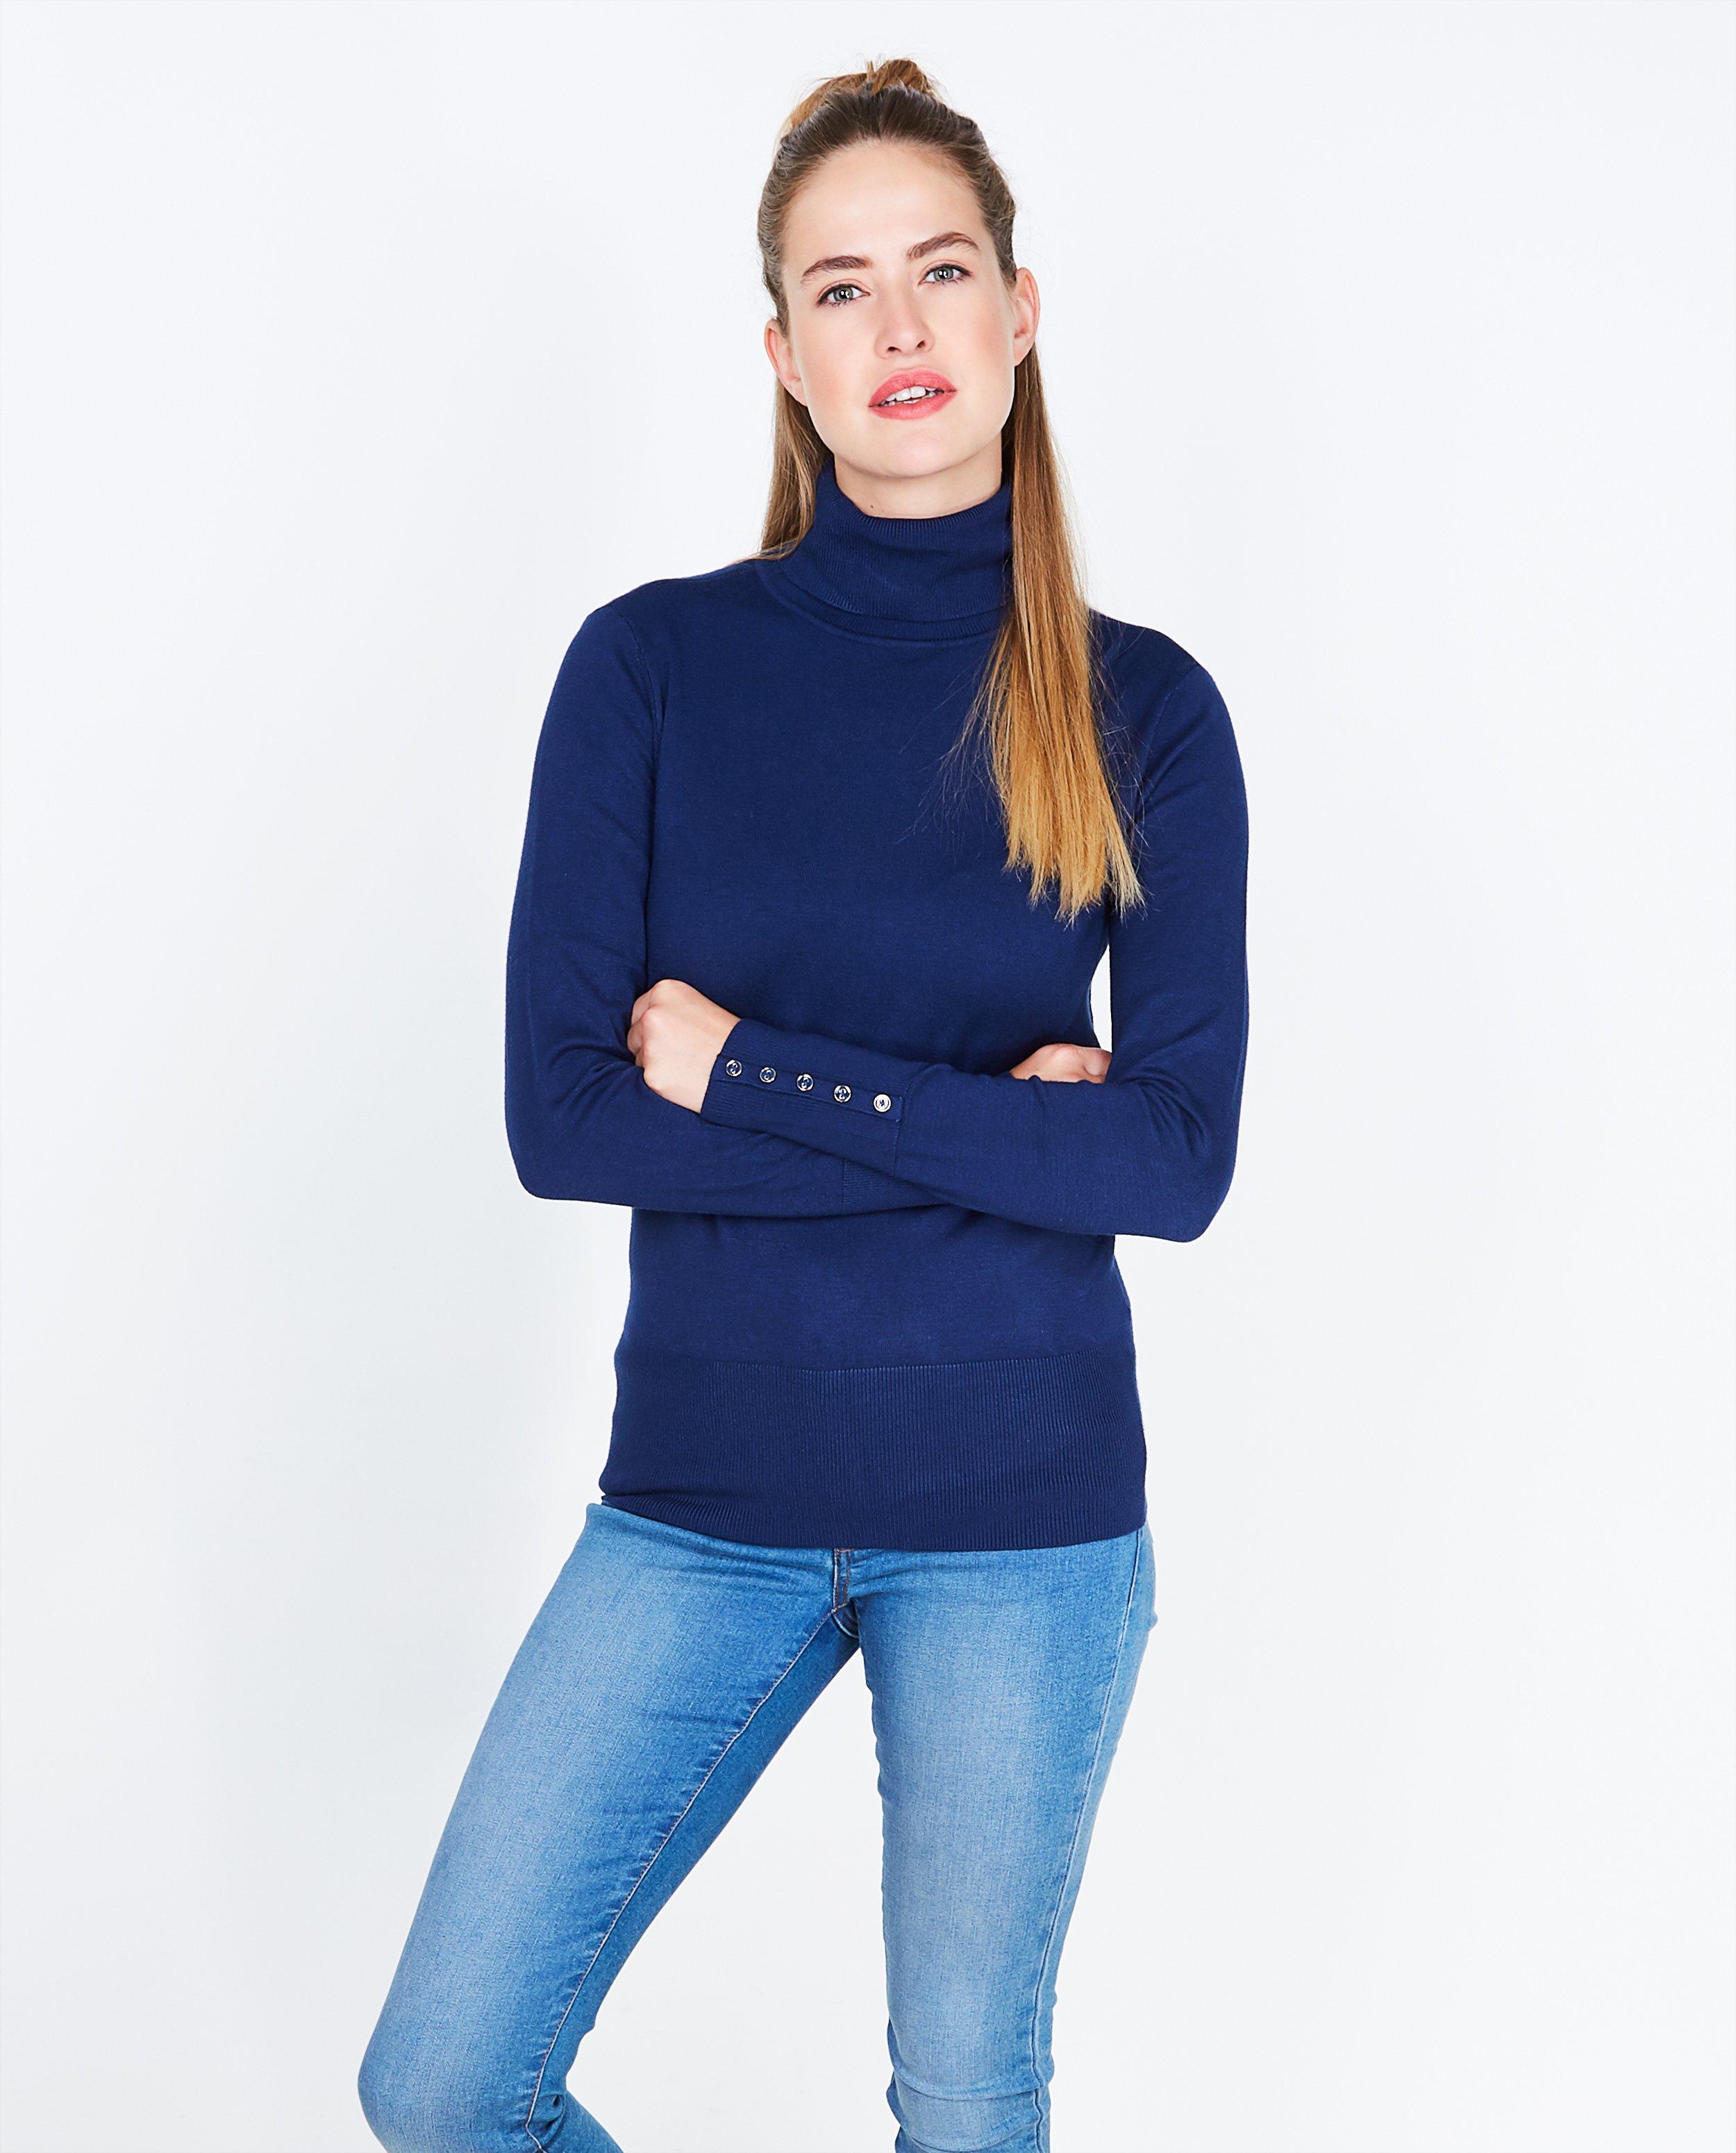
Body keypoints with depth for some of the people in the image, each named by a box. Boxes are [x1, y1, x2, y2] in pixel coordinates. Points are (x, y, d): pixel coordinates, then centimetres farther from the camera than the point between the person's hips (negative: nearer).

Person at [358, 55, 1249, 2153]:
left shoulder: (1141, 709, -2)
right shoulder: (652, 665, -2)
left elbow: (1178, 1161, -10)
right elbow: (555, 1116, -9)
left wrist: (753, 1068, -14)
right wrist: (979, 1125, -13)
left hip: (1024, 1512, -1)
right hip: (703, 1496, 1)